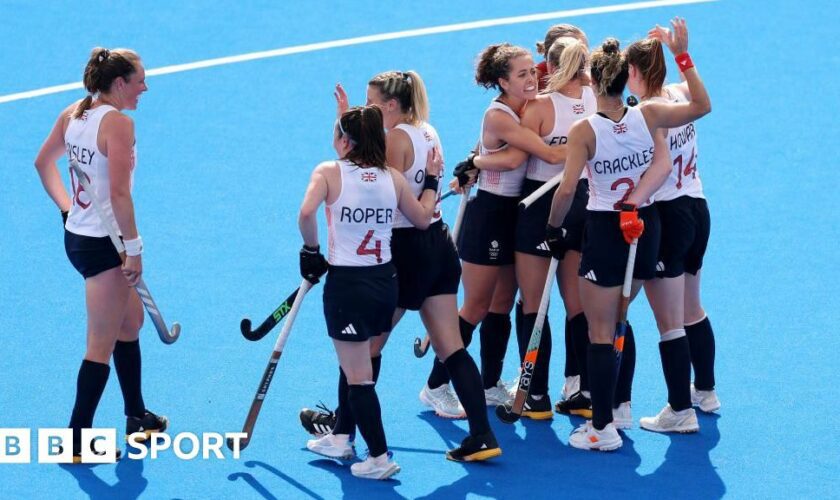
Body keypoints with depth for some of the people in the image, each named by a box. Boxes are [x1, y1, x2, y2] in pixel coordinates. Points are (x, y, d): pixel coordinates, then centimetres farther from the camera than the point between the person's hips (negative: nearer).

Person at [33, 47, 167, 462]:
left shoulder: (73, 114, 6)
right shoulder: (118, 123, -20)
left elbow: (43, 162, 19)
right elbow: (119, 194, -24)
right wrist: (133, 248, -20)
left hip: (76, 236, 9)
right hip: (104, 244, -9)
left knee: (131, 321, 24)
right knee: (101, 346, -1)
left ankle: (136, 417, 36)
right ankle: (78, 440, 3)